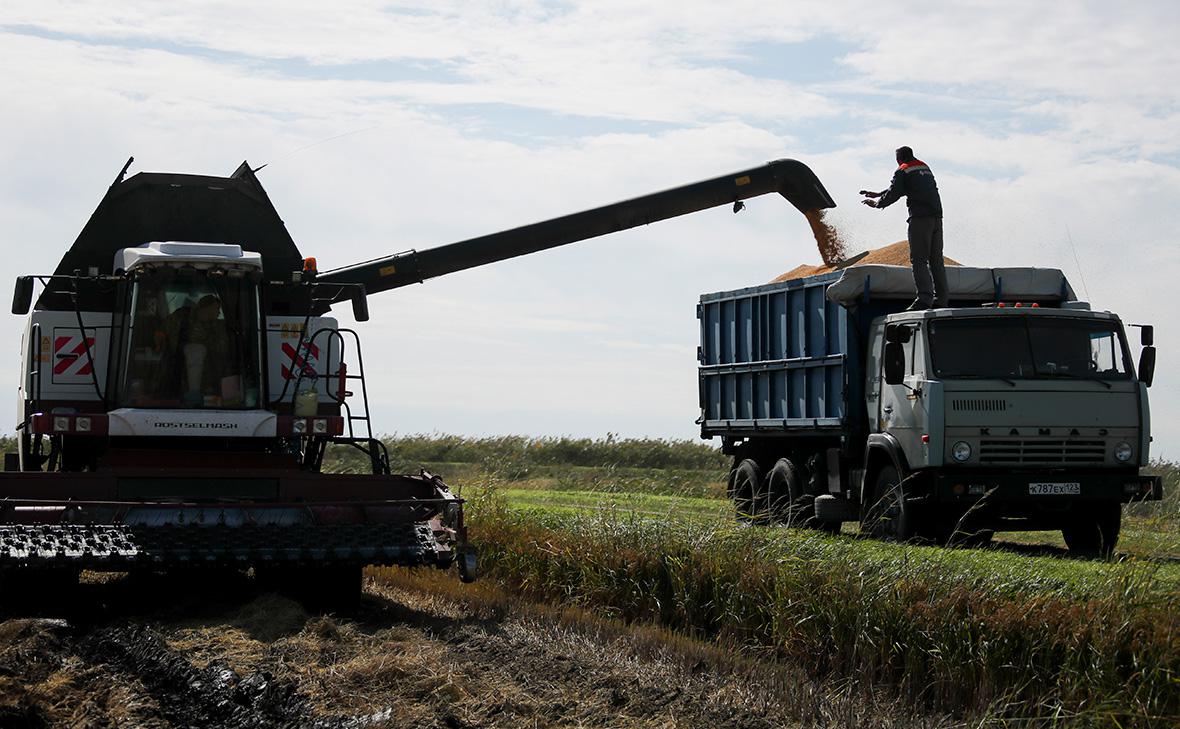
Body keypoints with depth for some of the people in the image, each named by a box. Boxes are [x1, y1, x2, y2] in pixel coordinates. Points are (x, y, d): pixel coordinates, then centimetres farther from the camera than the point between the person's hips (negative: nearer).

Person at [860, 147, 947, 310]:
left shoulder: (903, 171, 0)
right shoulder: (925, 168, 24)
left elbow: (893, 194, -1)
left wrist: (876, 203, 17)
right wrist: (878, 194, 35)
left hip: (920, 218, -7)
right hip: (936, 217, 7)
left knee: (918, 260, -8)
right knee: (936, 260, 9)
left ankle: (924, 298, -19)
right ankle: (940, 299, 6)